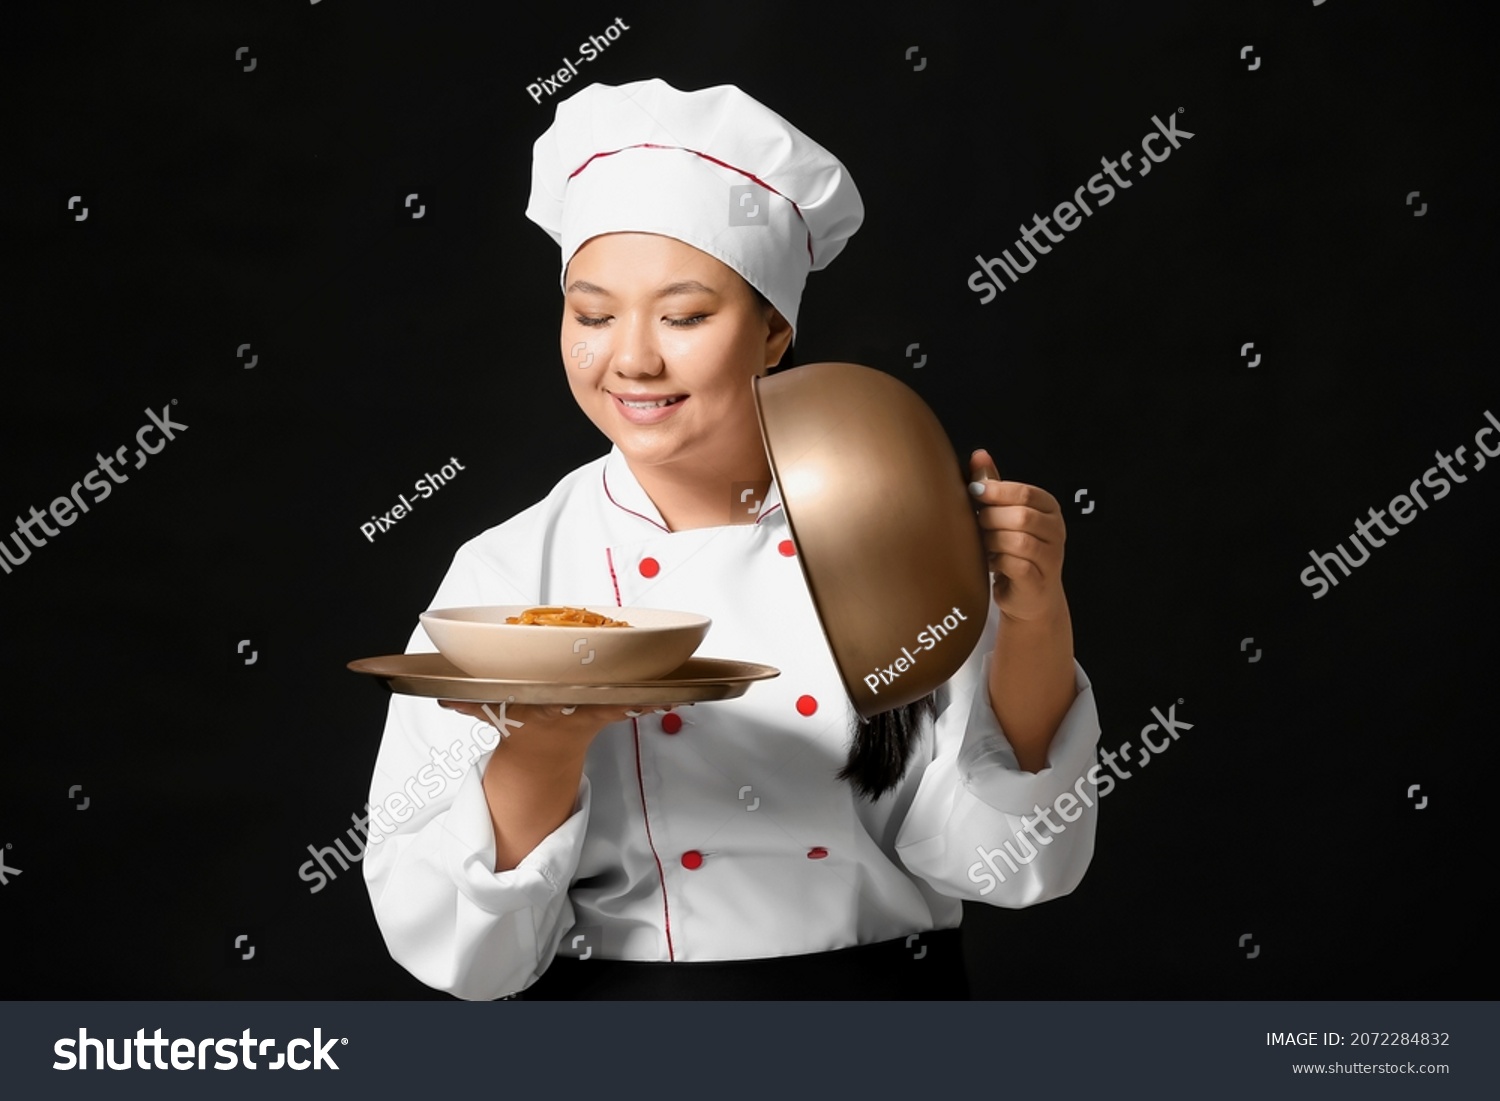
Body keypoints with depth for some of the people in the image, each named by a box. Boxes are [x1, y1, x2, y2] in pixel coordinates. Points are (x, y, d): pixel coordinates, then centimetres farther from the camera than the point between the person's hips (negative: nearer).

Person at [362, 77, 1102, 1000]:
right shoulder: (504, 575, -9)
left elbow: (995, 854, -9)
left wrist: (1035, 624, -21)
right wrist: (547, 746, -26)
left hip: (886, 984, 0)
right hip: (605, 993, 0)